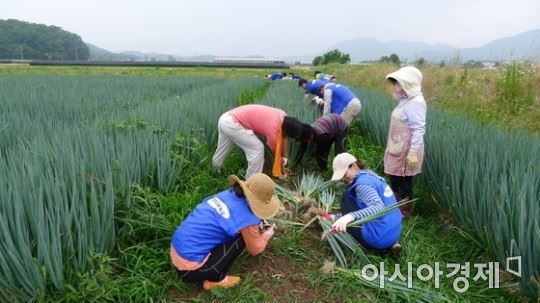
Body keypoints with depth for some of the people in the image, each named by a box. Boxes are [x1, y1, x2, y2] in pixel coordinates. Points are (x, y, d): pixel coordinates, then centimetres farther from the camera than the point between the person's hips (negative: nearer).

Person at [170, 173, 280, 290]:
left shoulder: (230, 194, 1)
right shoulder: (245, 217, -20)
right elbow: (255, 249, 0)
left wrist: (257, 230, 23)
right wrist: (268, 233, 17)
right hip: (190, 269, -7)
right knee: (242, 237, -4)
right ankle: (215, 280, 8)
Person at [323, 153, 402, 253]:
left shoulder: (362, 182, -15)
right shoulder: (369, 176, 14)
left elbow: (378, 207, -31)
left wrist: (350, 217, -41)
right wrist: (334, 217, 15)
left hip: (379, 237, -8)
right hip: (394, 234, 8)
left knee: (347, 198, 1)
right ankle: (391, 244, 15)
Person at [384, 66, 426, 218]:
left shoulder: (416, 103, -21)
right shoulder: (405, 100, 7)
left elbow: (418, 130, -24)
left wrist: (413, 153, -25)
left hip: (406, 152, -9)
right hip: (397, 150, 9)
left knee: (403, 183, 6)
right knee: (394, 180, 20)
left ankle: (404, 212, 23)